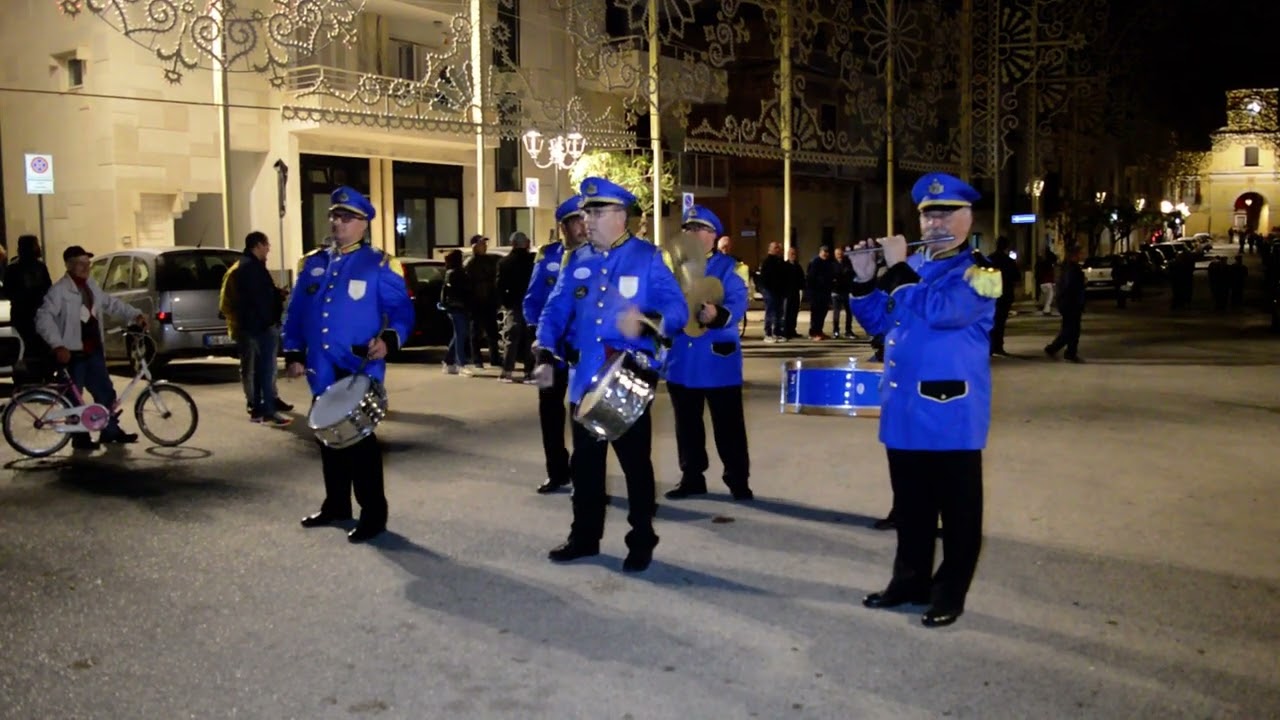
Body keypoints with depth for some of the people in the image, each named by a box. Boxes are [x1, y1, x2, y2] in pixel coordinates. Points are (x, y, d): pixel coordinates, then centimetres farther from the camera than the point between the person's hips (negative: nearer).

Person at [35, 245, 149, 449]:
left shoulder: (92, 286, 10)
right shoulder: (59, 290, -13)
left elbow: (111, 304, 19)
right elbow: (44, 318, -18)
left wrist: (135, 315, 4)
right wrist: (58, 346, -26)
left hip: (94, 350, 7)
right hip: (73, 352, -7)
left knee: (106, 391, 11)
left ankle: (110, 430, 22)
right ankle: (80, 438, 12)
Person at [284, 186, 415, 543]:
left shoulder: (380, 265, -5)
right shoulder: (313, 263, 11)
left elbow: (402, 311, -7)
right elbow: (296, 313, 15)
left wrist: (389, 340, -25)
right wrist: (294, 353, 8)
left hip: (359, 372, -6)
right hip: (322, 373, 6)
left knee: (361, 441, -2)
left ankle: (373, 513, 7)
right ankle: (336, 504, 32)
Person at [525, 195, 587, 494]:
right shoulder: (547, 257, 1)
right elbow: (533, 300, 4)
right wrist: (539, 331, -12)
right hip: (553, 348, 3)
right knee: (550, 410, 11)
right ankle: (557, 472, 26)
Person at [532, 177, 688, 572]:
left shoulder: (647, 257, -5)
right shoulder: (578, 260, 9)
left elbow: (677, 307, -13)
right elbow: (556, 310, 8)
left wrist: (648, 321, -34)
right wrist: (545, 355, -5)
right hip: (585, 377, 5)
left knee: (635, 461, 5)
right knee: (585, 461, 14)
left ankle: (642, 542, 18)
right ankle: (584, 536, 28)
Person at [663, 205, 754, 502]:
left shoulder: (729, 267, -4)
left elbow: (737, 303, -17)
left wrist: (718, 315, -36)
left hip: (718, 360, -4)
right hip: (682, 359, 5)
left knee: (728, 424, 3)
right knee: (687, 423, 13)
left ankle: (738, 479, 15)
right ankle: (692, 477, 24)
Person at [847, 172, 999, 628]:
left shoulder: (980, 272, -8)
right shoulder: (910, 269, 14)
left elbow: (940, 311, -26)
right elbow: (877, 323, 15)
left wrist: (897, 269, -18)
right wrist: (864, 280, 0)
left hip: (952, 414, -7)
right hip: (903, 411, 7)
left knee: (957, 510, 5)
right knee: (909, 505, 16)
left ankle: (950, 594, 16)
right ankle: (909, 580, 29)